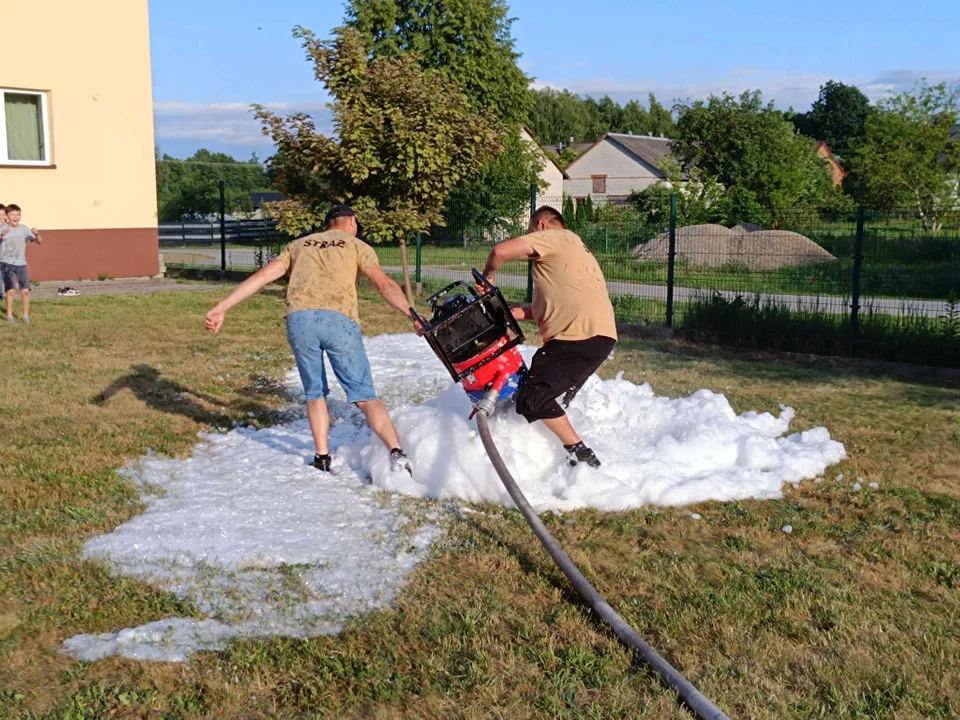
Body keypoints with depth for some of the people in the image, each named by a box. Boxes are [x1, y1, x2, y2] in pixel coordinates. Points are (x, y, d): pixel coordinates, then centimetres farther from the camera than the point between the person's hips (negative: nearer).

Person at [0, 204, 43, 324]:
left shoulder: (24, 229, 2)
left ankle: (26, 316, 9)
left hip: (21, 264, 2)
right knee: (11, 290, -13)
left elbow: (40, 242, 0)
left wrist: (36, 234, -20)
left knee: (25, 290, -6)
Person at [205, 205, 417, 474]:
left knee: (315, 393, 20)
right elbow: (384, 284, 3)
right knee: (364, 396, 1)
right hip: (339, 320, -2)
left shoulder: (299, 245, 29)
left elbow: (261, 276, 20)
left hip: (299, 318, 3)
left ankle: (322, 458, 19)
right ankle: (397, 453, -9)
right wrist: (412, 315, -6)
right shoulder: (356, 245, 20)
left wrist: (221, 308, 18)